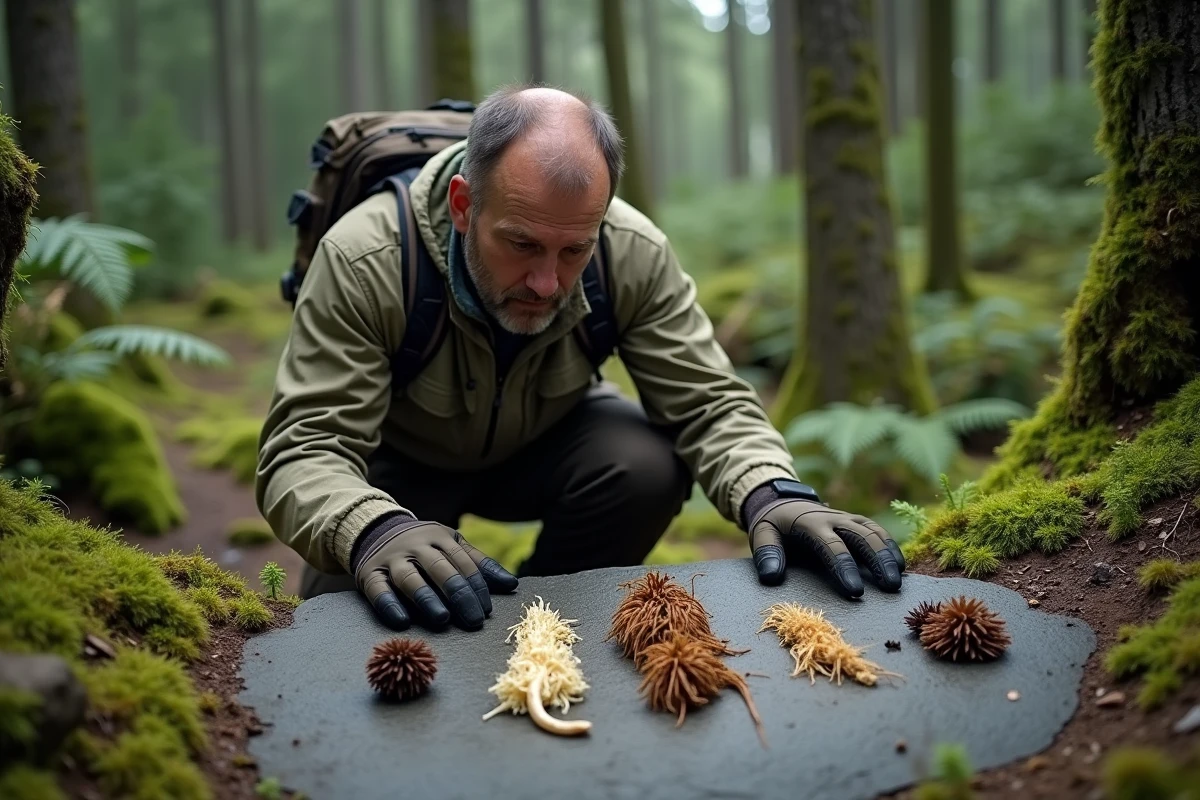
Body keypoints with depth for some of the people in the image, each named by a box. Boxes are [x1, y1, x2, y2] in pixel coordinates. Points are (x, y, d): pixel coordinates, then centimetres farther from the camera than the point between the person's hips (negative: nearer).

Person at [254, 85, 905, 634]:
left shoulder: (635, 254, -26)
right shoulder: (360, 262, -34)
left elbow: (709, 403, -22)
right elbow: (305, 452, -37)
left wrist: (771, 493, -45)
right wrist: (376, 531, -60)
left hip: (544, 441, 3)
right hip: (401, 459, -2)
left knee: (651, 467, -27)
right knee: (346, 596, -29)